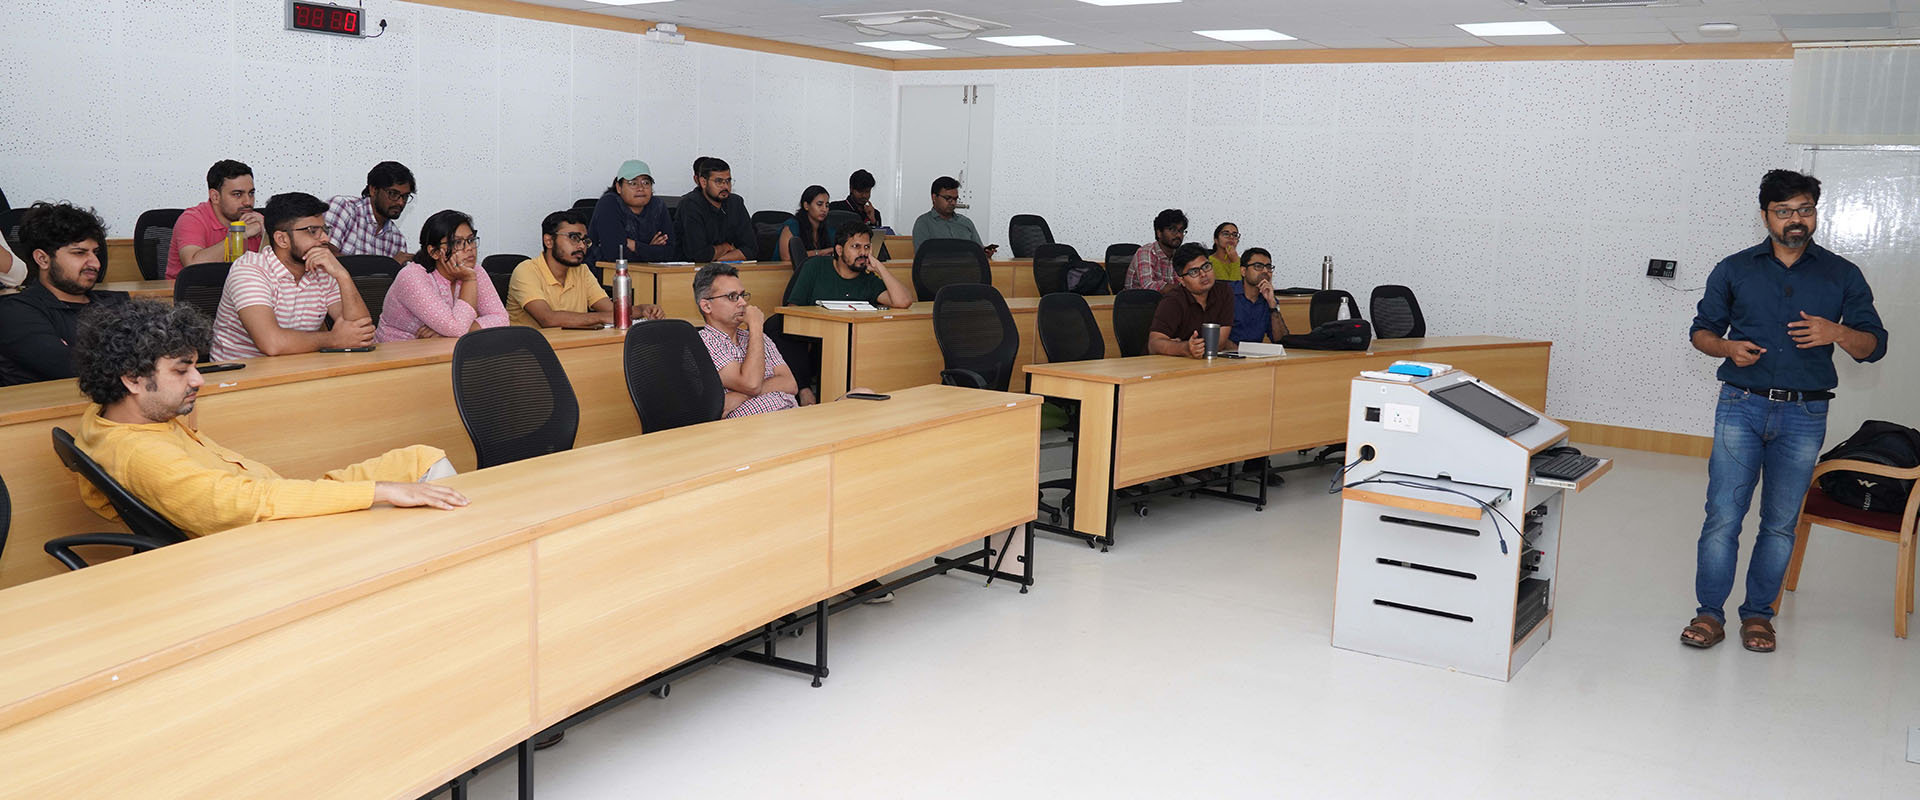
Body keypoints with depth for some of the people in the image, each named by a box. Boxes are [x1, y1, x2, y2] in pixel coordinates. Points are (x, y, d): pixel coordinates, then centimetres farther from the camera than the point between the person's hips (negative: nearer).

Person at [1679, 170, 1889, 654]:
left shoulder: (1843, 276, 7)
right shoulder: (1734, 270, 7)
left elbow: (1874, 345, 7)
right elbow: (1701, 330, 12)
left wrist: (1837, 333, -15)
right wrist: (1727, 347, -10)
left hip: (1805, 417, 1)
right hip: (1741, 407, -1)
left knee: (1781, 523, 7)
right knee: (1722, 517, -5)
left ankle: (1758, 613, 19)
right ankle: (1710, 613, 5)